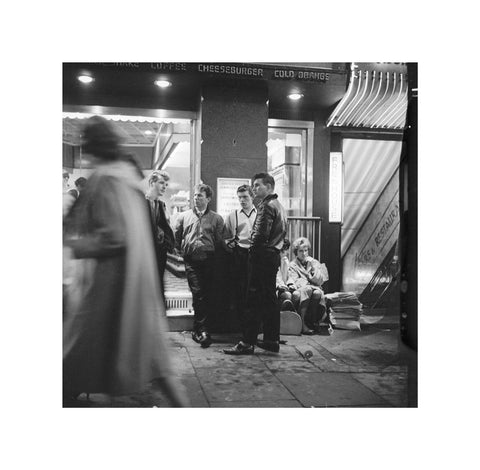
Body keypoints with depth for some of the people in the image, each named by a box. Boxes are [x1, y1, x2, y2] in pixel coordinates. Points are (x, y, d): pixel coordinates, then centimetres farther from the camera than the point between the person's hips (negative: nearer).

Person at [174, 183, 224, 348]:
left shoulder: (216, 218, 9)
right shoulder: (183, 216, 12)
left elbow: (219, 241, 6)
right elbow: (176, 237, 16)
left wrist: (211, 251, -2)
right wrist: (184, 250, 10)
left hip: (209, 260, 0)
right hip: (191, 260, 0)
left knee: (207, 295, 1)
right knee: (198, 293, -11)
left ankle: (199, 330, 14)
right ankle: (202, 329, -7)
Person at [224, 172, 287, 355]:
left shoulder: (266, 206, -13)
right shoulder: (278, 205, 17)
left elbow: (261, 234, -21)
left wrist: (253, 248, -7)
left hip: (263, 256, -10)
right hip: (274, 255, 10)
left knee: (254, 300, -7)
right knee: (270, 298, 13)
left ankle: (247, 343, -4)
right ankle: (272, 340, 19)